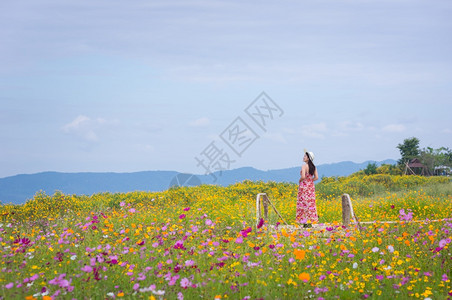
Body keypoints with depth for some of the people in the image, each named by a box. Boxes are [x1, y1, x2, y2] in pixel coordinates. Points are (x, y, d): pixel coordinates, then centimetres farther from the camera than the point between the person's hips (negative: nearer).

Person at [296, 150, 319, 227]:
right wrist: (310, 180, 12)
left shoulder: (304, 166, -14)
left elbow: (303, 176, -24)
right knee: (310, 203, 10)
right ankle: (310, 222, 12)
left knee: (304, 203, -1)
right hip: (311, 186, 7)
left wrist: (300, 180, -5)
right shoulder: (313, 167, 6)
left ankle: (305, 222, -3)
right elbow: (316, 177, 6)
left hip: (304, 186, -7)